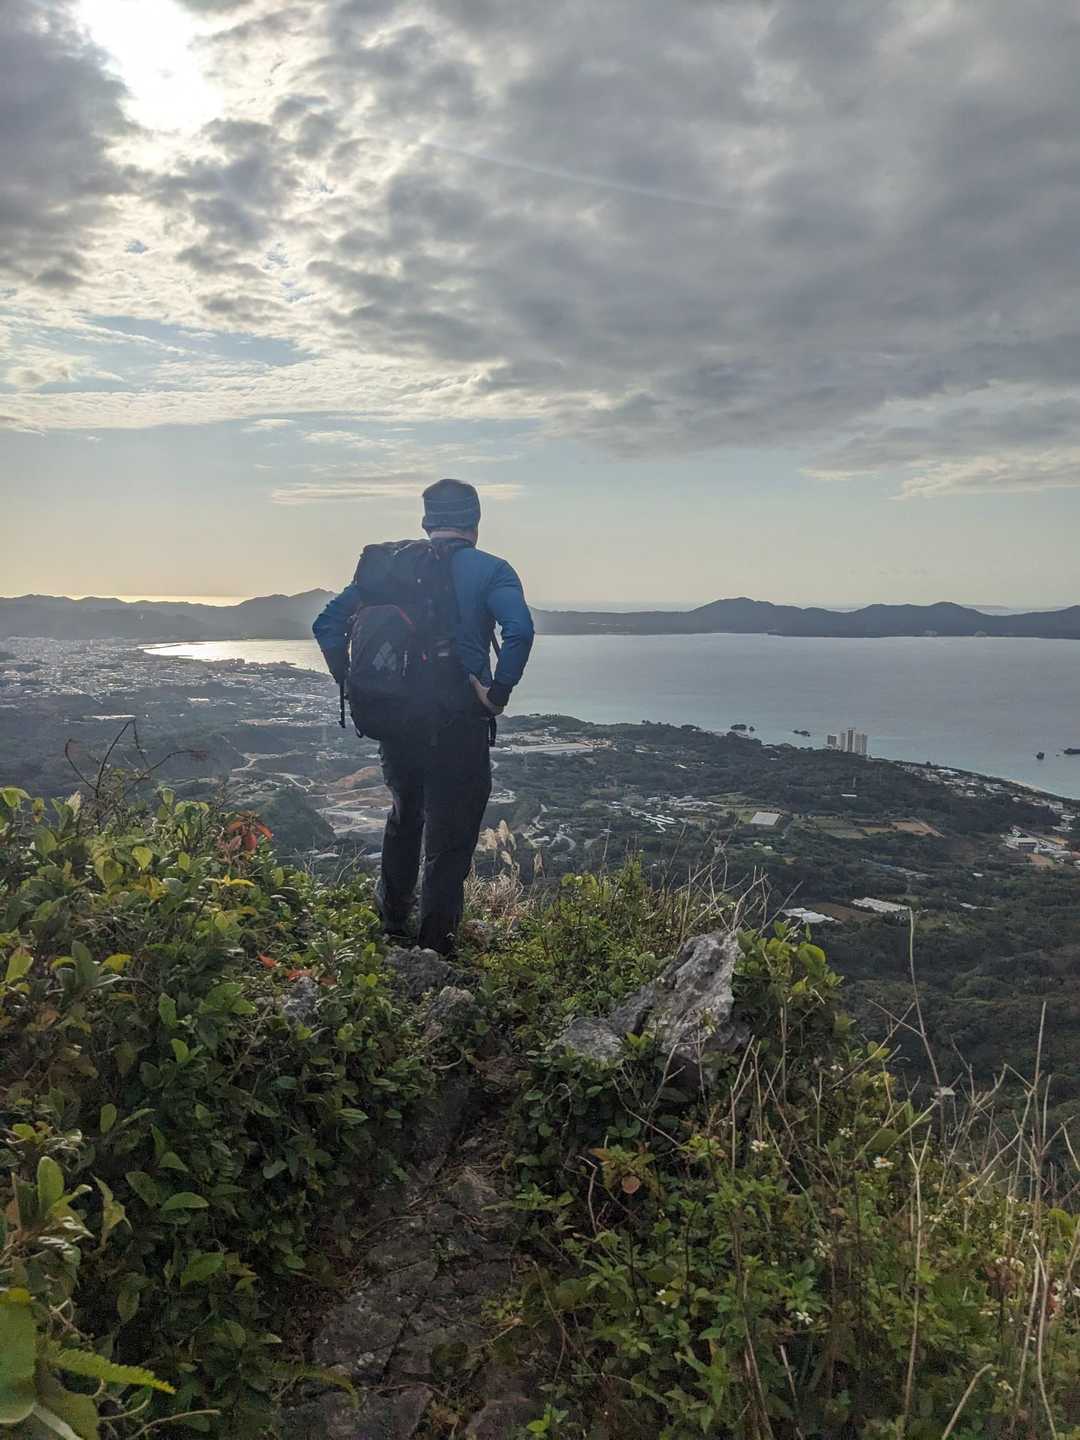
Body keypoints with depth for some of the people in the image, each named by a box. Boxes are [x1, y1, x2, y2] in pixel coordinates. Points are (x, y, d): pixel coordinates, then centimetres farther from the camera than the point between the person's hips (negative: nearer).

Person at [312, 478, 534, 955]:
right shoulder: (489, 570, -3)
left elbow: (327, 623, 5)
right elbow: (519, 630, -22)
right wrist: (498, 692, -12)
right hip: (459, 723, -4)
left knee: (404, 816, 26)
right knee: (450, 837, 8)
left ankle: (393, 924, 34)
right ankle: (435, 947, 13)